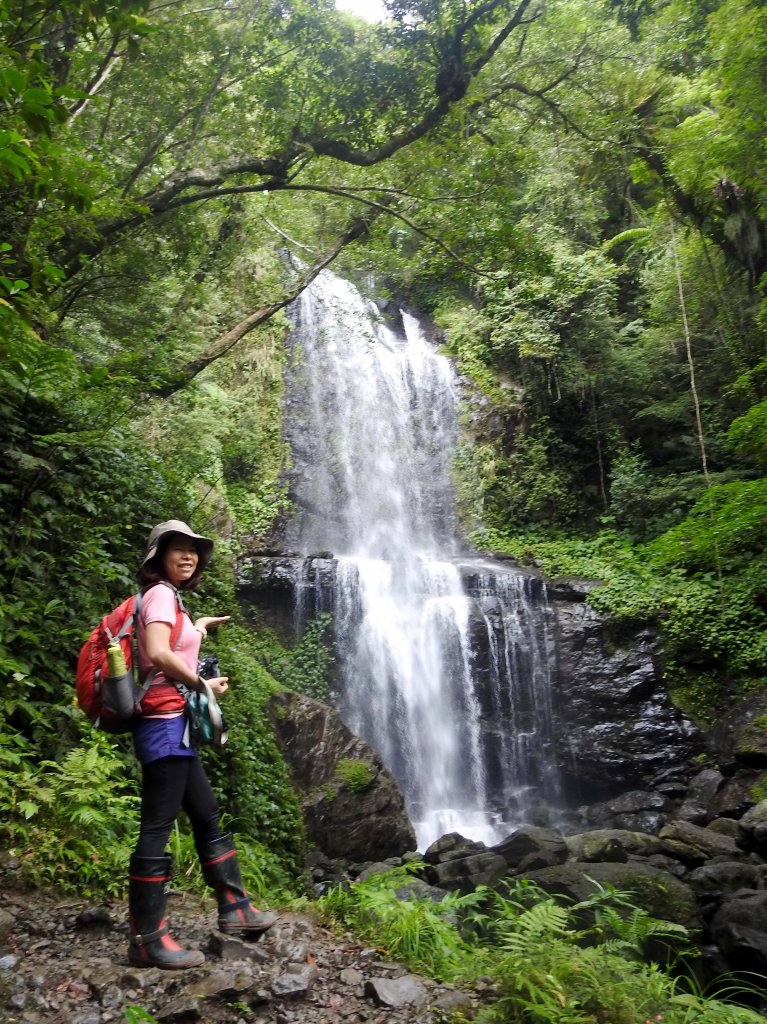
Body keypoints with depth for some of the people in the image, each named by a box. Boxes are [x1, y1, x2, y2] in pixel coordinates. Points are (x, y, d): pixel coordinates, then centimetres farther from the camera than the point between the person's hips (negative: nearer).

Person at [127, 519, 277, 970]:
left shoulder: (170, 597, 17)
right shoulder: (161, 594, -12)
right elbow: (158, 653, -28)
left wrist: (196, 627, 33)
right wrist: (203, 684, -16)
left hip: (174, 725, 11)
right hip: (165, 724, -11)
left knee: (209, 815, 15)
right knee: (157, 829, -4)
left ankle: (234, 907, 25)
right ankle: (147, 939, 5)